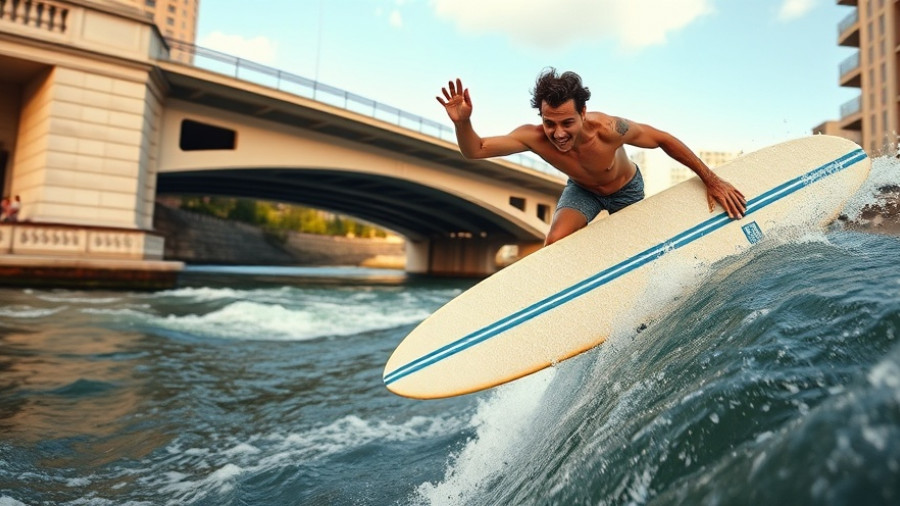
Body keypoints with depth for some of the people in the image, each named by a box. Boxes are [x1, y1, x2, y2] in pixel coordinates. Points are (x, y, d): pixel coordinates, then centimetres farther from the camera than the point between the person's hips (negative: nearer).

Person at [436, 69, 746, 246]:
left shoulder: (608, 130, -39)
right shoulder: (534, 137, -34)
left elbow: (663, 140, -24)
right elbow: (475, 151, -32)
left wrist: (712, 180, -18)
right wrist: (462, 122, -54)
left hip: (626, 188, 0)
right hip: (583, 190, 1)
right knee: (555, 244, -20)